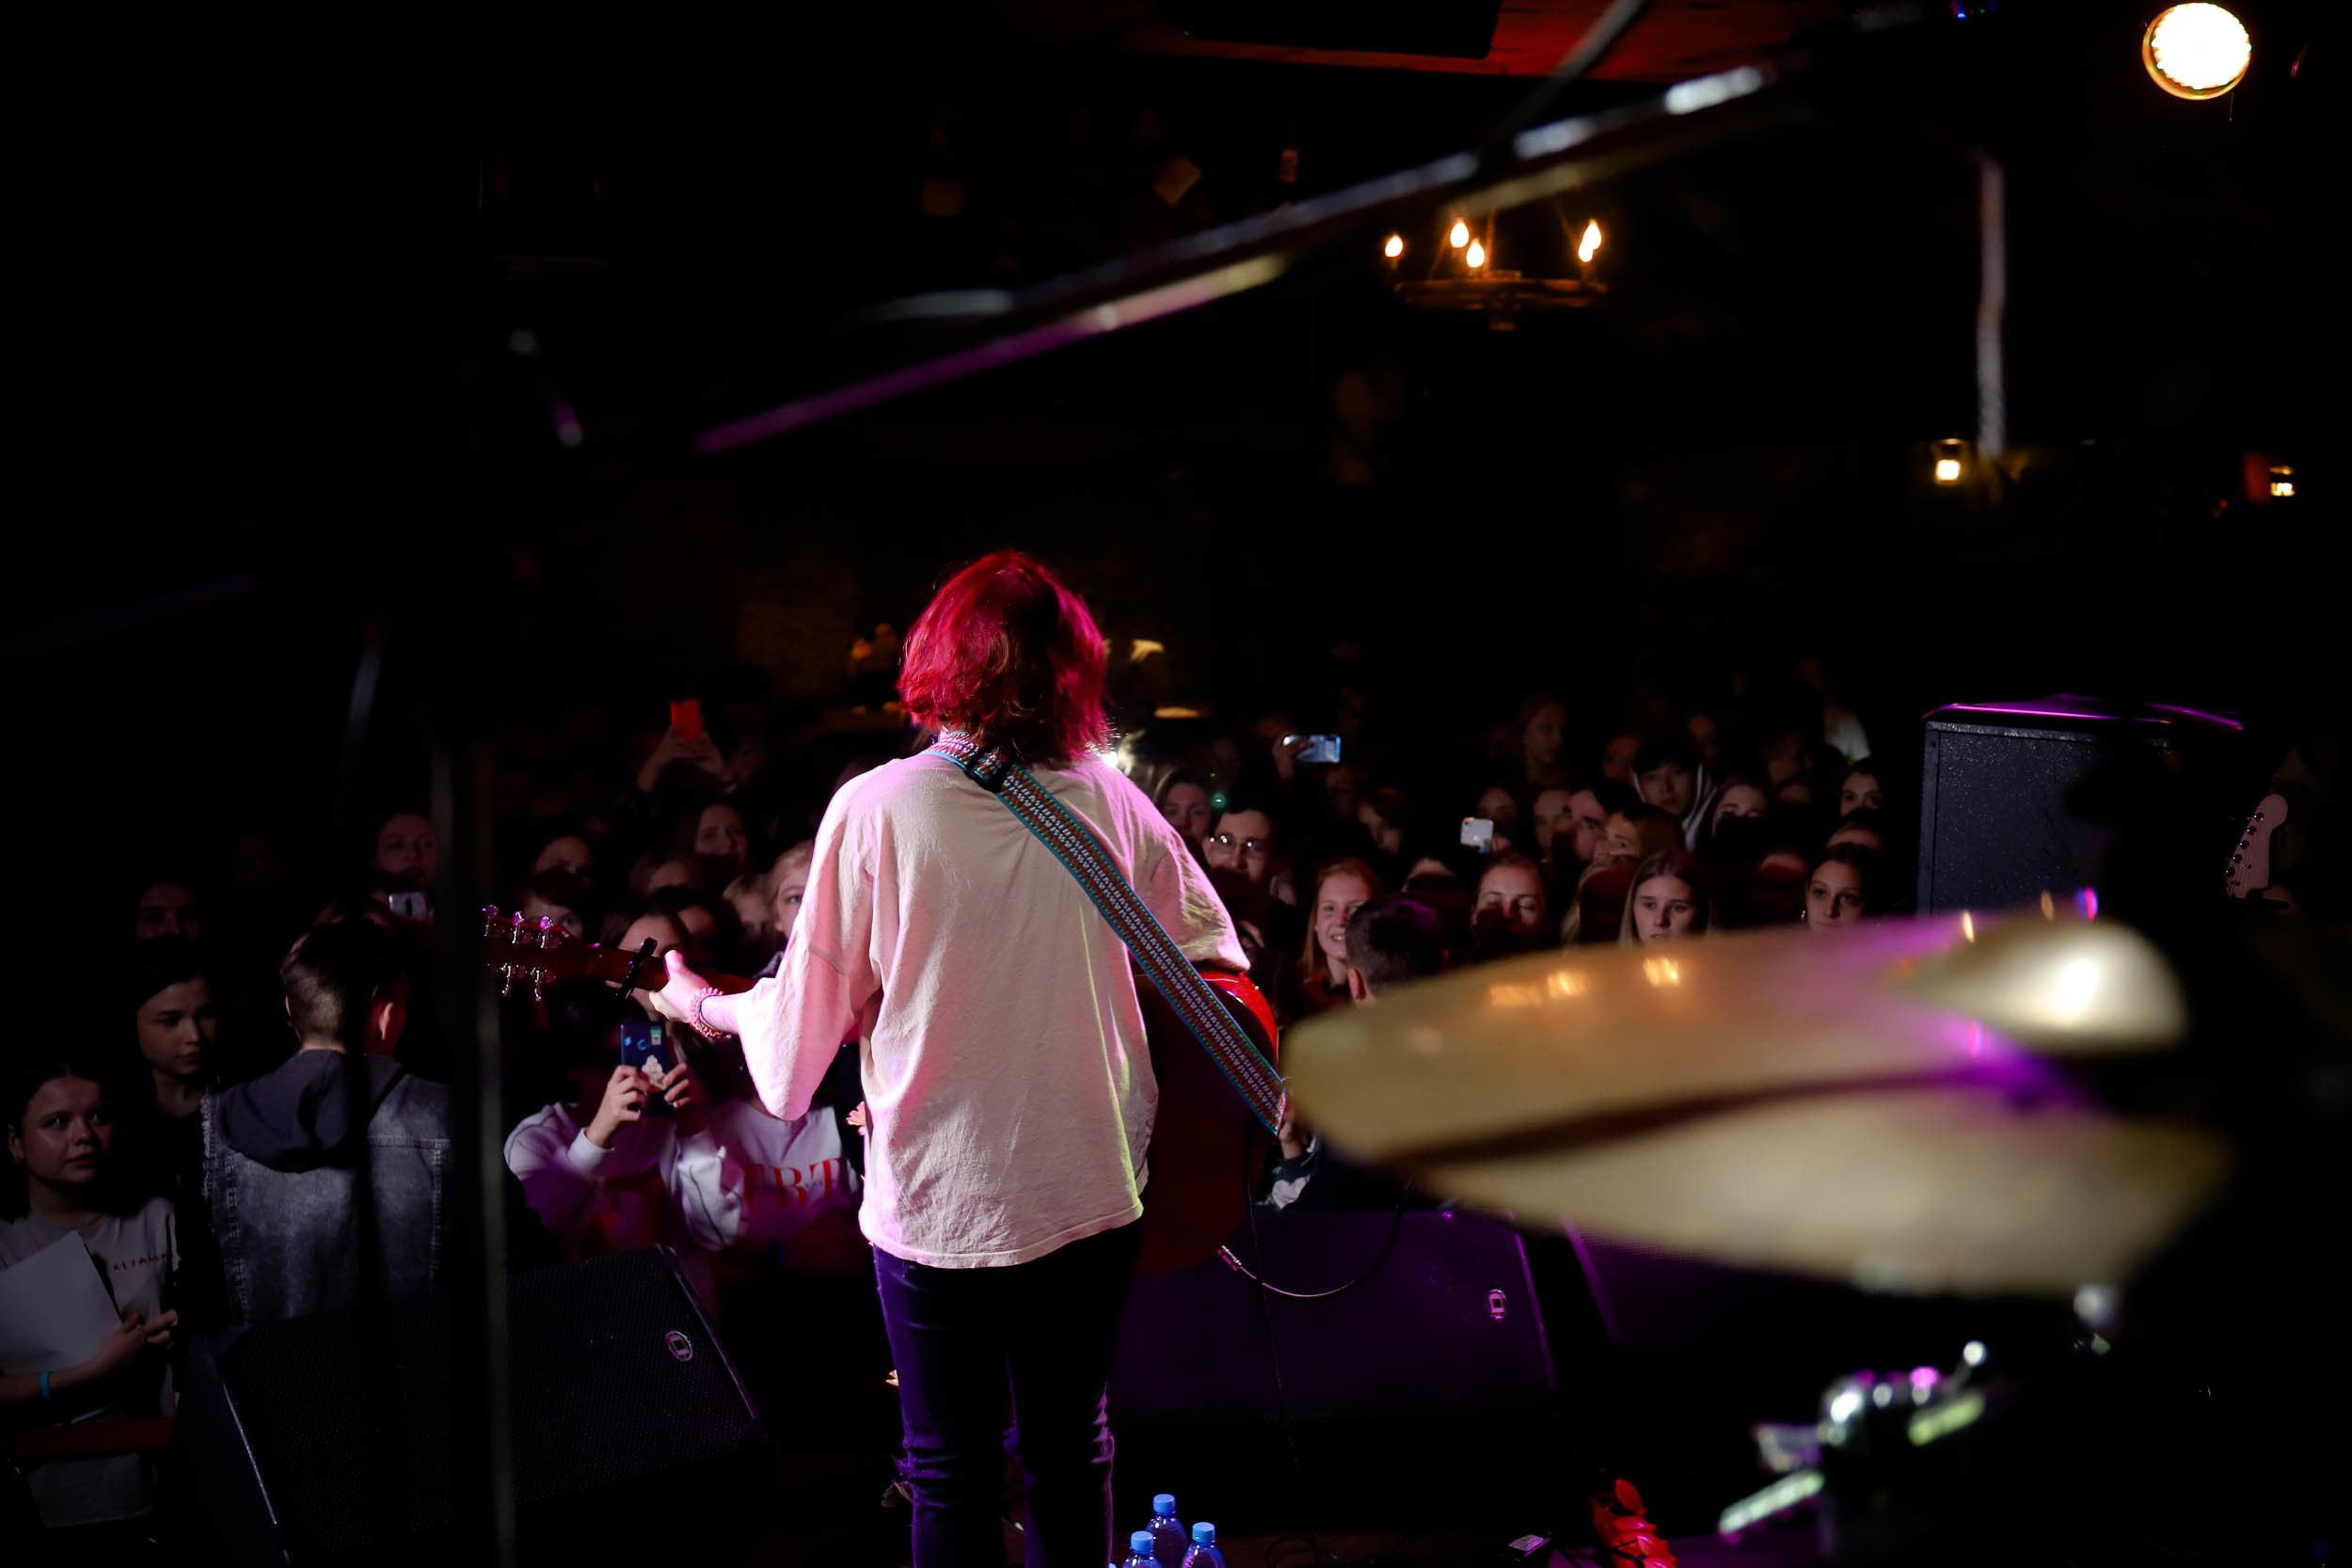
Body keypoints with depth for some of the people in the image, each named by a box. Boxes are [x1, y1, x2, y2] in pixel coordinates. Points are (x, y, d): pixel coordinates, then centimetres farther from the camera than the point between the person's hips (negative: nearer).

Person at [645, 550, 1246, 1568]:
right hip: (1090, 1191, 3)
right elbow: (1215, 956, 7)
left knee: (952, 1477, 11)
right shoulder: (1112, 802, -4)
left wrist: (706, 1007, 11)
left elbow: (809, 1020, -8)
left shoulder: (875, 808, -13)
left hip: (937, 1205, -3)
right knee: (1072, 1454, 19)